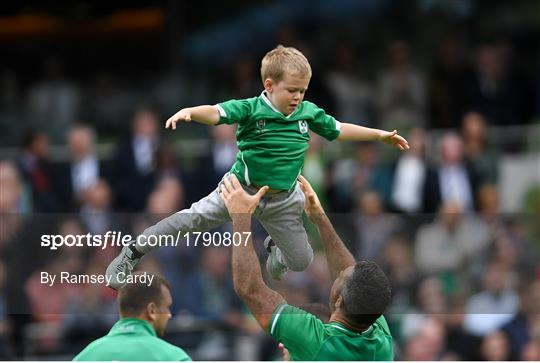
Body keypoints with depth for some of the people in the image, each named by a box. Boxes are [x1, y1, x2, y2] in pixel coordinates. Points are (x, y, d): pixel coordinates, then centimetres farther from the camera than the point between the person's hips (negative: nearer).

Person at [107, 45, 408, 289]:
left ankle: (275, 247, 45)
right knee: (195, 218, -18)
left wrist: (380, 135, 13)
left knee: (302, 262, 7)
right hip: (243, 189, -4)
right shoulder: (251, 110, -18)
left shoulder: (309, 113, -4)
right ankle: (132, 253, -4)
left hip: (283, 200, 4)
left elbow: (340, 130, 11)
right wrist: (190, 112, -53)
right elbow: (217, 113, -32)